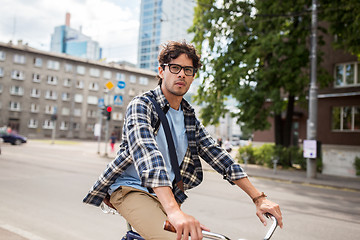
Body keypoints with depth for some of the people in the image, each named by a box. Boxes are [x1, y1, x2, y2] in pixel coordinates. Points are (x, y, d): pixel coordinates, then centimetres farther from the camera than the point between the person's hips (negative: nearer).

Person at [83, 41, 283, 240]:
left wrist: (259, 198, -7)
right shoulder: (141, 105, -10)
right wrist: (174, 211, -42)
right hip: (132, 189, -7)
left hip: (167, 195, 7)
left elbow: (217, 155, 3)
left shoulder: (189, 118, 10)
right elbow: (148, 153, -28)